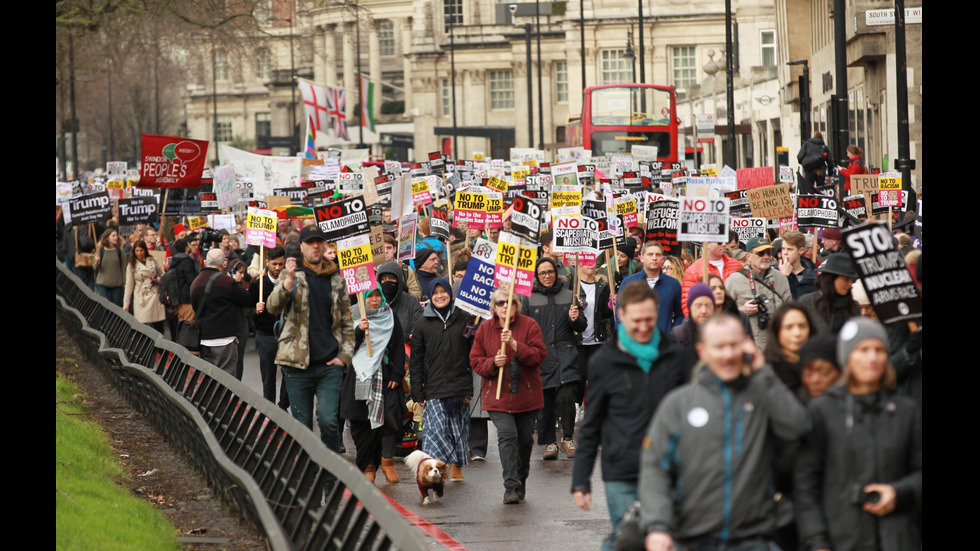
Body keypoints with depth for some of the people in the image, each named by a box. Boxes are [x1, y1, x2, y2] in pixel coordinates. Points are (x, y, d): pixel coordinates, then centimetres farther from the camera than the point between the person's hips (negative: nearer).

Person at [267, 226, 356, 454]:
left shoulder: (336, 280, 11)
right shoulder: (291, 275, 4)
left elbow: (347, 323, 15)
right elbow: (273, 307, -13)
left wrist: (344, 355, 3)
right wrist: (289, 280, -28)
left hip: (330, 365, 1)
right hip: (298, 363, -1)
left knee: (328, 420, -13)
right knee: (302, 426, 4)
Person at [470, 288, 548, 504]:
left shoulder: (529, 326, -2)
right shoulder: (485, 329, 3)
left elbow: (539, 355, -12)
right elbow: (475, 361, 4)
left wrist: (515, 345, -25)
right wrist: (493, 362, -16)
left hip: (526, 395, 1)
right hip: (497, 395, -1)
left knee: (525, 439, 9)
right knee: (506, 436, -16)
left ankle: (521, 481, 29)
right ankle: (511, 487, -18)